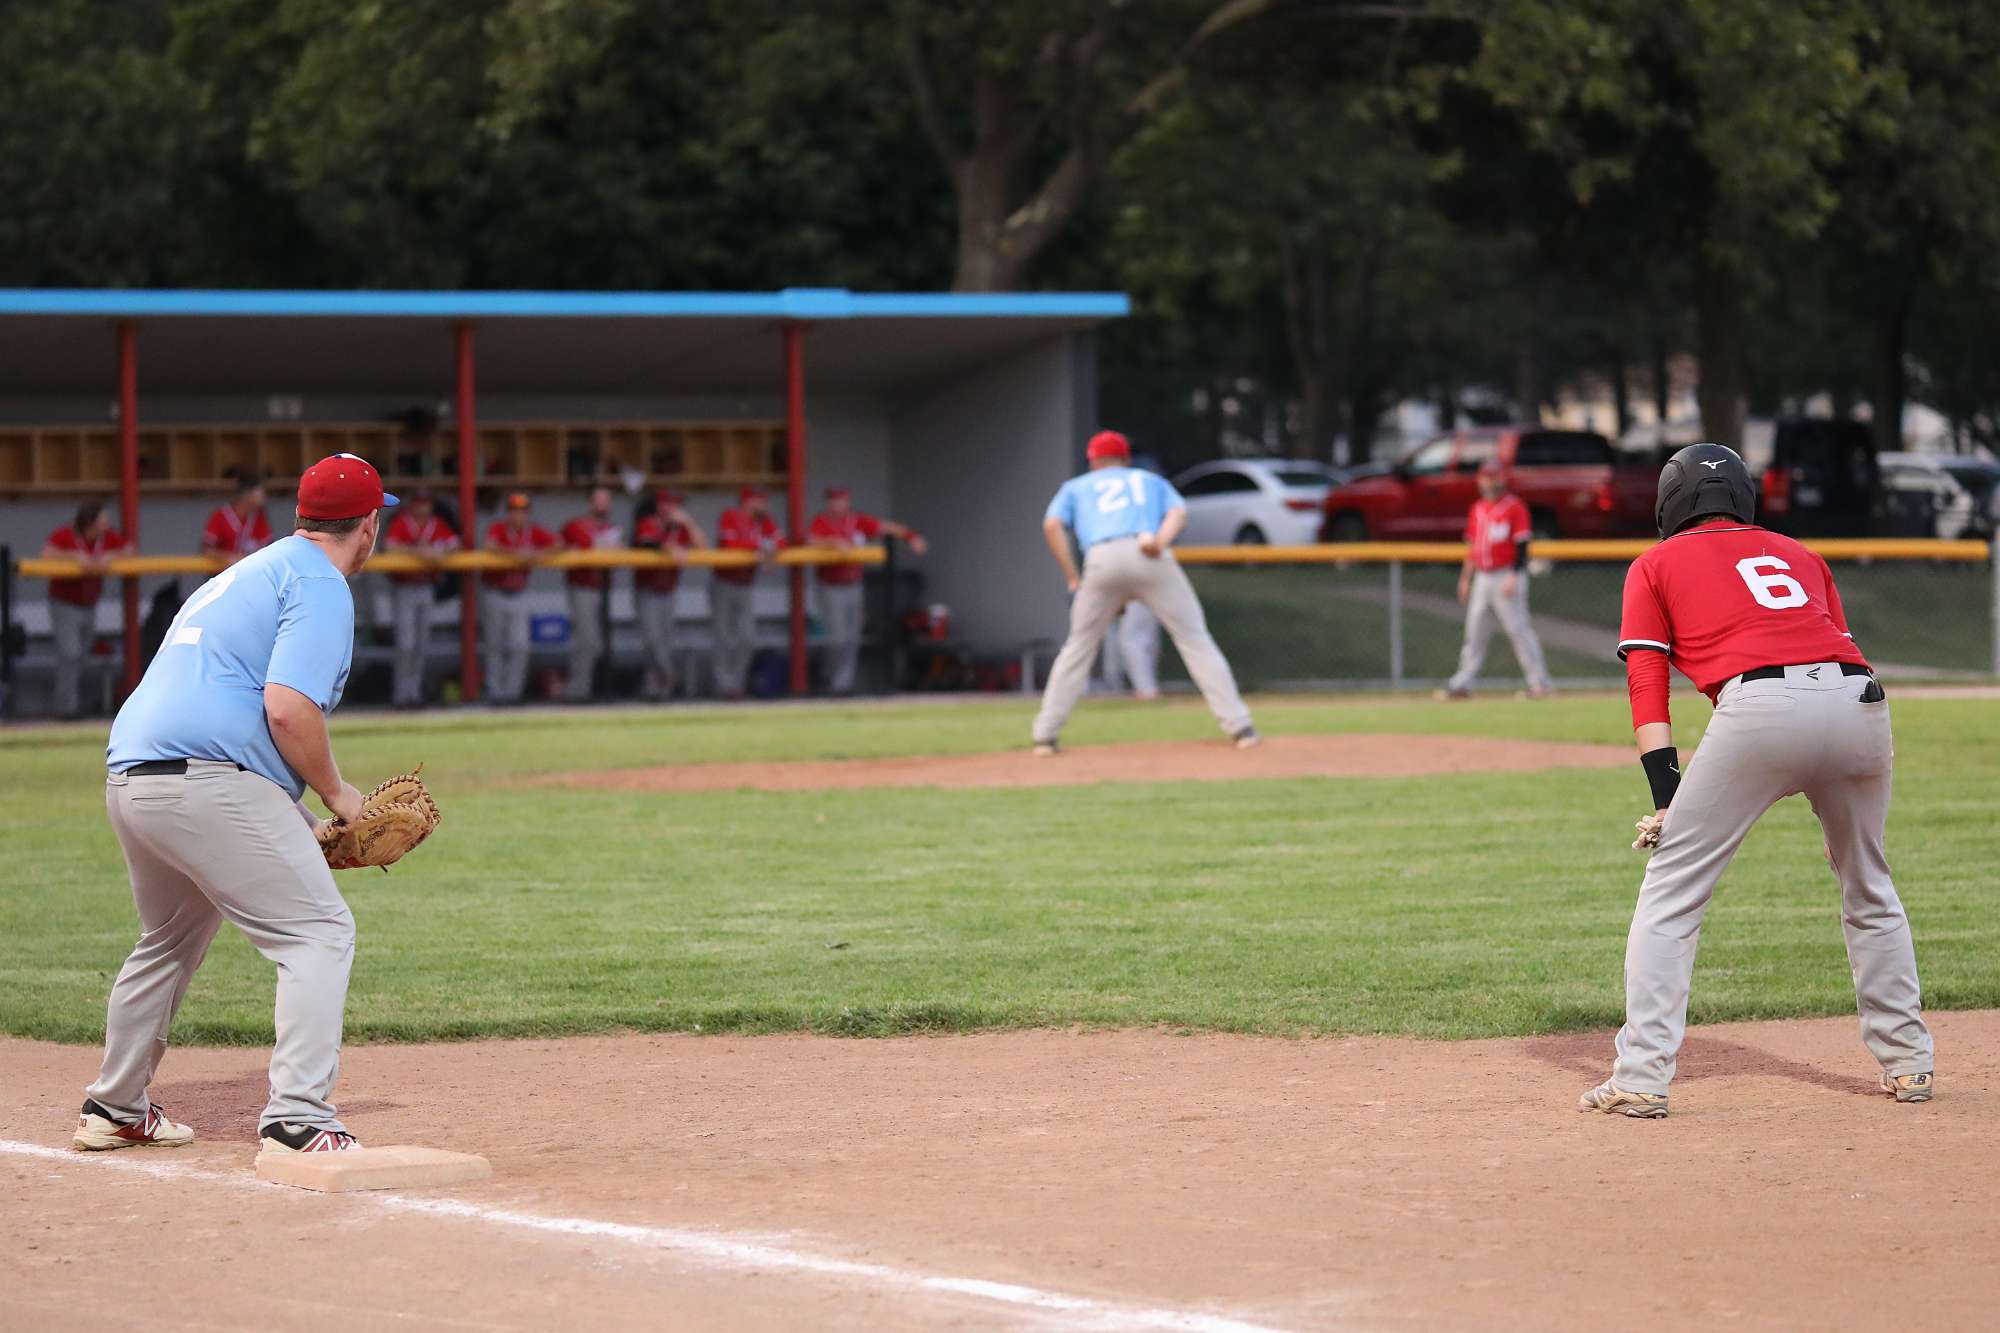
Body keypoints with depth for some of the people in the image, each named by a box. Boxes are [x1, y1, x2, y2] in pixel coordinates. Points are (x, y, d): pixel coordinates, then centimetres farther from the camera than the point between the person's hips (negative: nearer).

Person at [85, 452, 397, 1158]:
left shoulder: (243, 574, 26)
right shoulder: (321, 584, -3)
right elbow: (288, 707, -17)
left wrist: (304, 826, 21)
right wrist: (337, 794, -2)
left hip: (127, 780, 10)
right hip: (206, 783, -10)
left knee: (169, 942, 29)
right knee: (319, 932, -8)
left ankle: (114, 1109, 39)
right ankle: (296, 1120, -19)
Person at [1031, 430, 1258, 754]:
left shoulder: (1076, 487, 31)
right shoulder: (1152, 481, 33)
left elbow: (1052, 524, 11)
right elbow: (1178, 512, 11)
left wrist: (1072, 578, 11)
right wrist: (1160, 541, -7)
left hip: (1102, 560, 0)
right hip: (1151, 560, 0)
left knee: (1079, 646, 15)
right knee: (1195, 639, 2)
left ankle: (1045, 735, 11)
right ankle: (1238, 726, -7)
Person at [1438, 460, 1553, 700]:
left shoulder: (1515, 506, -6)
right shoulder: (1477, 509, 16)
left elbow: (1522, 545, -11)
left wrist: (1513, 577, -19)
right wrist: (1465, 578, 17)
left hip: (1506, 578, -7)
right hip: (1483, 579, 7)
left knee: (1518, 629, -9)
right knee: (1475, 632, 7)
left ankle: (1540, 681, -5)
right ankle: (1462, 684, 9)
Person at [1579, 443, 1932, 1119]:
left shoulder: (1656, 566, 21)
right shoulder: (1797, 554, 32)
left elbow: (1647, 686, 10)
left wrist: (1667, 800, 4)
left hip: (1759, 707, -4)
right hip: (1862, 702, 4)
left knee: (1671, 890, 4)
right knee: (1868, 887, 24)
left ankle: (1641, 1077, -4)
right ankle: (1906, 1062, 26)